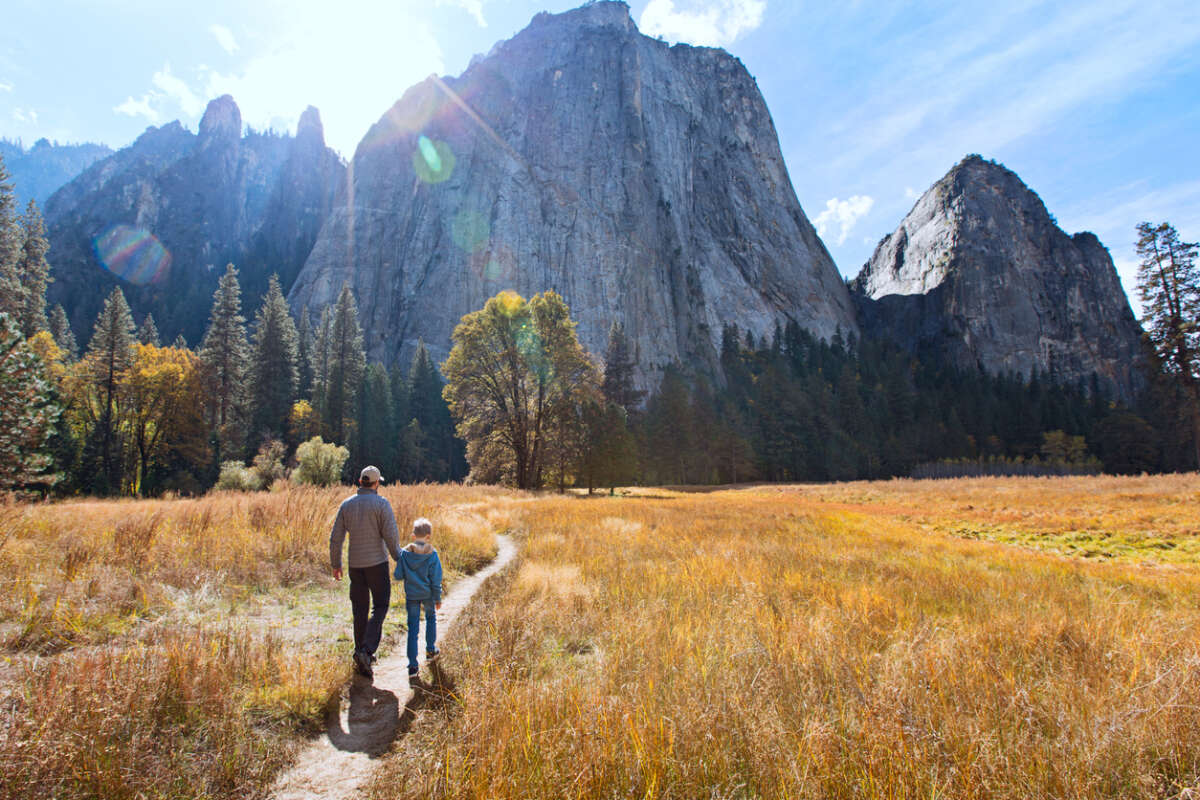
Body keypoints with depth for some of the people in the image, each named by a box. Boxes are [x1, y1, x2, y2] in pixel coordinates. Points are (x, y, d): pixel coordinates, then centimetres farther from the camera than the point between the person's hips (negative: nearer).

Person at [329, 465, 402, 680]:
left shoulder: (346, 504, 3)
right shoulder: (381, 504, -10)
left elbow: (335, 537, 4)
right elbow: (391, 535, -14)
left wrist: (335, 564, 15)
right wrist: (399, 558, 1)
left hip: (355, 564, 4)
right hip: (377, 563, -4)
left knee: (360, 609, 14)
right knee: (380, 607, 5)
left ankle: (361, 653, 20)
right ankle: (366, 650, -10)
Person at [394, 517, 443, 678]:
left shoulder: (404, 553, -9)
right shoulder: (432, 555, -13)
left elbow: (398, 575, -6)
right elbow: (436, 580, -9)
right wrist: (438, 599, 2)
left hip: (411, 595, 1)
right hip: (427, 594, -1)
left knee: (412, 628, 4)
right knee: (431, 618, 26)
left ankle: (412, 665, 0)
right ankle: (430, 650, 37)